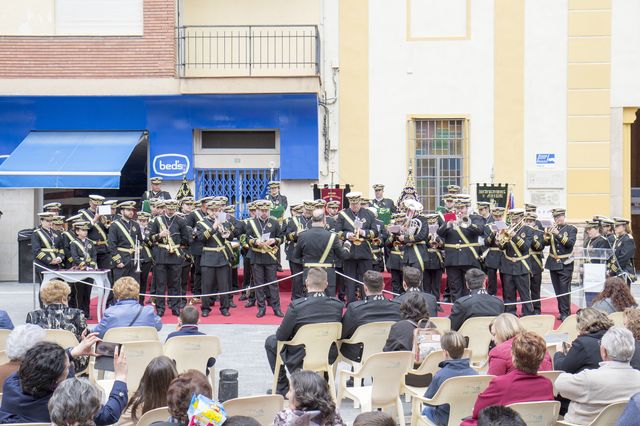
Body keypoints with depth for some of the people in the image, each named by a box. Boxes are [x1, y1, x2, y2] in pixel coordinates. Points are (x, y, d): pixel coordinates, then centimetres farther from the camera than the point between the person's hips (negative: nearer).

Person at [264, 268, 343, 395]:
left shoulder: (296, 306, -24)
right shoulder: (338, 306, -13)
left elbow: (281, 336, -13)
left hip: (299, 361, -4)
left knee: (271, 341, 22)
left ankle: (283, 388, 21)